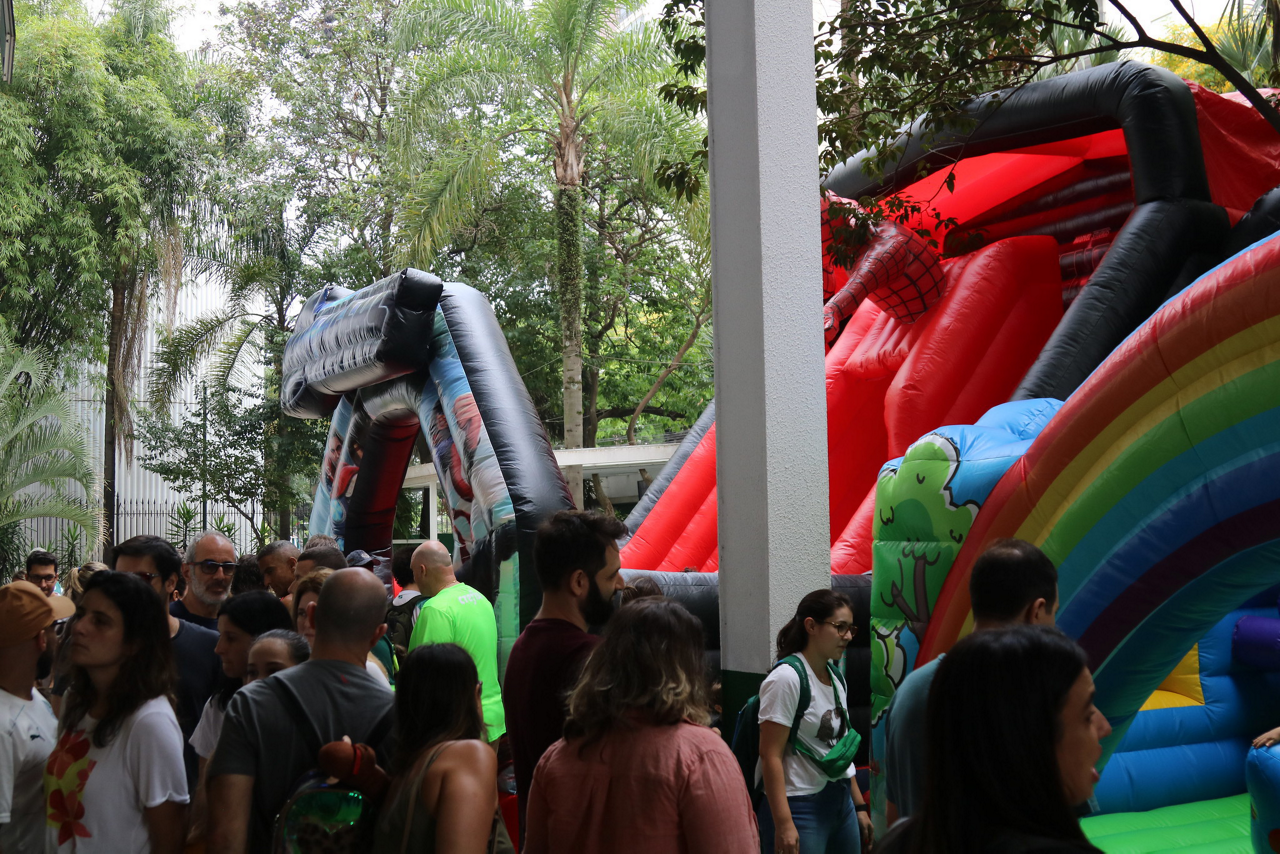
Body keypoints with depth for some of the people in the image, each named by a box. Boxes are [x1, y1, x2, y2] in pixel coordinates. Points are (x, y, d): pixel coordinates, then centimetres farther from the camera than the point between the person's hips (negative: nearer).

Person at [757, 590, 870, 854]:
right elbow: (771, 755, -18)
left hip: (841, 801, 8)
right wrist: (783, 823, -22)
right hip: (800, 805, -8)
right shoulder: (786, 678, -14)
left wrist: (859, 806, 17)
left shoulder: (836, 678, 10)